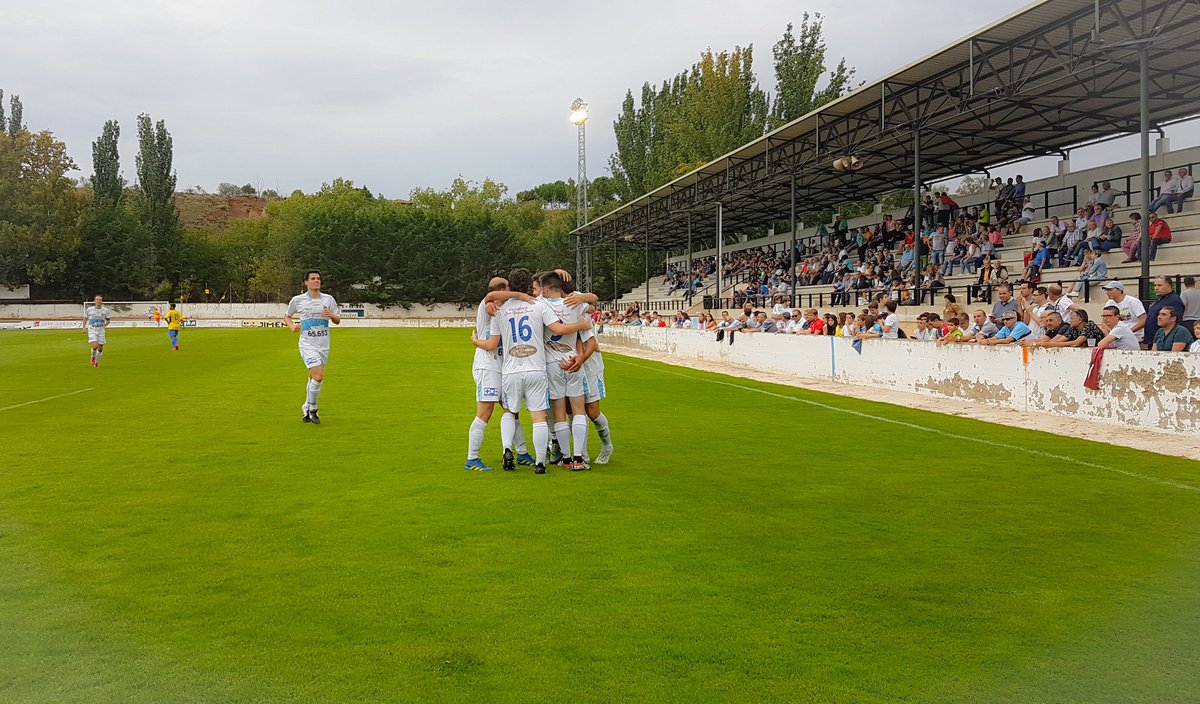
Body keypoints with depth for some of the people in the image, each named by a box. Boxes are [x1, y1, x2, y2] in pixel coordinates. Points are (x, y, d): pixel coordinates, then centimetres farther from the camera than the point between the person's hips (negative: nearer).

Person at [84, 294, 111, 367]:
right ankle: (93, 357, 11)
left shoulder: (105, 310, -2)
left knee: (100, 348, 5)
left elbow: (108, 320, 11)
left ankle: (96, 361, 28)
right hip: (92, 330, -2)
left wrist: (105, 325, -7)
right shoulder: (89, 309, -2)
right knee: (95, 346, -20)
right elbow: (85, 318, 13)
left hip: (101, 331, 2)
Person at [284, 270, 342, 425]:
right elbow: (286, 316, 14)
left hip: (324, 344, 3)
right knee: (318, 375, -19)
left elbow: (338, 321, 10)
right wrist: (292, 326, -7)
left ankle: (307, 408, 29)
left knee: (313, 377, 9)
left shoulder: (328, 299, 4)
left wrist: (332, 316, -12)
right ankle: (312, 409, -3)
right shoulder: (297, 300, -1)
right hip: (307, 344, -3)